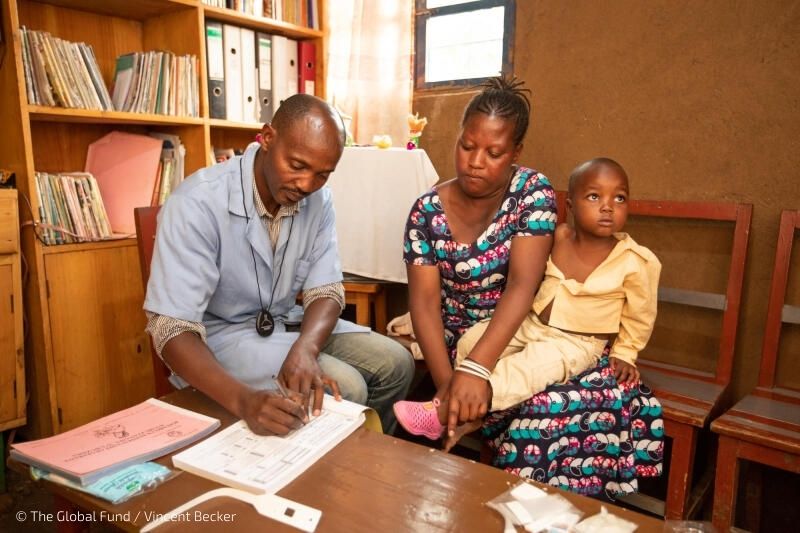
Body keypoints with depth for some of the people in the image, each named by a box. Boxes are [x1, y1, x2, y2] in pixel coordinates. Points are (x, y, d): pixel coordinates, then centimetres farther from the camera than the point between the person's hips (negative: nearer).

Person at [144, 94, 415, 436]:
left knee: (395, 363, -3)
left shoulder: (317, 199, -9)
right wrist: (243, 399, -45)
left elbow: (326, 290, -6)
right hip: (218, 335, -5)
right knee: (345, 389, -22)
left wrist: (305, 348, -29)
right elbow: (172, 328, -28)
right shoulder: (198, 203, -26)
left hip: (285, 322, 6)